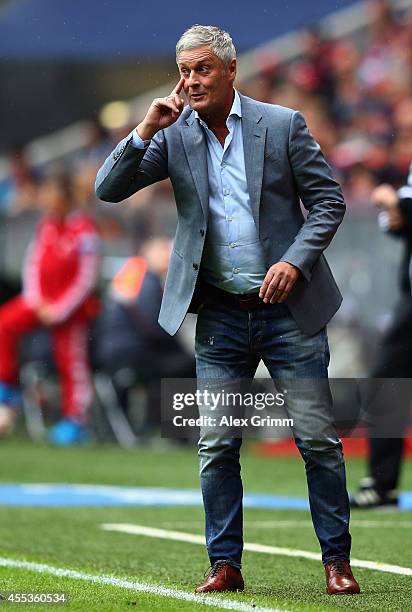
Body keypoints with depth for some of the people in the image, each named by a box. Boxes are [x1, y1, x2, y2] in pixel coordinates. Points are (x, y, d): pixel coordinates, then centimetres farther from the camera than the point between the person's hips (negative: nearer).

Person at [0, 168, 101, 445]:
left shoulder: (85, 230, -16)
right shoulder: (47, 225, 5)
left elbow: (87, 279, -16)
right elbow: (34, 262, 11)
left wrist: (60, 310, -16)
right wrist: (35, 300, -3)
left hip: (71, 307, -7)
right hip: (41, 300, 7)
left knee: (71, 358, -6)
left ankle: (76, 420, 4)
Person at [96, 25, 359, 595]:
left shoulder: (283, 124, -1)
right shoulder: (174, 135, 4)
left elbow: (328, 199, 1)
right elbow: (109, 189, -2)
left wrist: (295, 260, -13)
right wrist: (146, 130, -14)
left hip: (288, 308, -2)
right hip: (220, 315, 2)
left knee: (318, 439, -1)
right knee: (216, 446, 2)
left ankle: (337, 560, 9)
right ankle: (225, 565, 10)